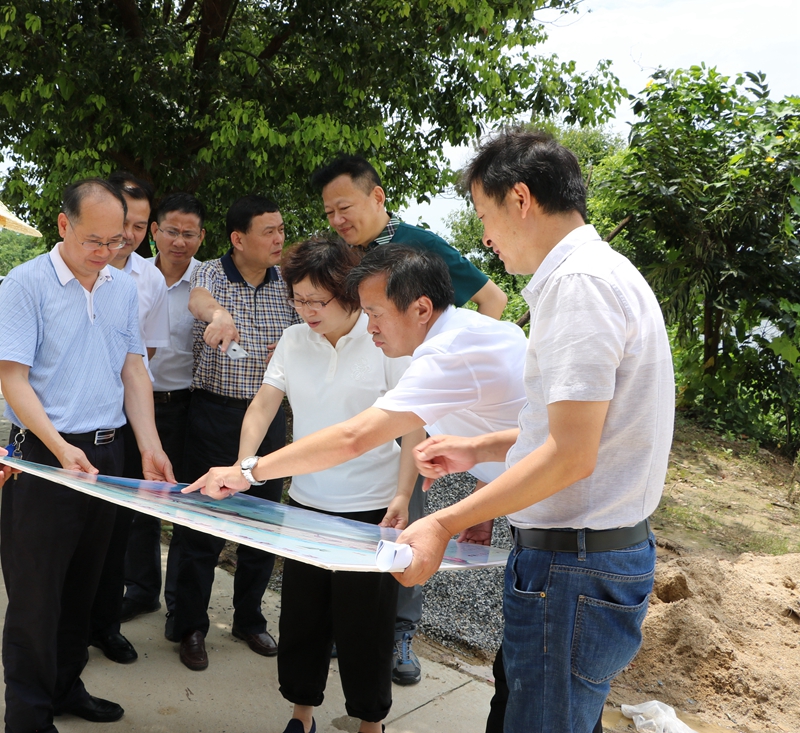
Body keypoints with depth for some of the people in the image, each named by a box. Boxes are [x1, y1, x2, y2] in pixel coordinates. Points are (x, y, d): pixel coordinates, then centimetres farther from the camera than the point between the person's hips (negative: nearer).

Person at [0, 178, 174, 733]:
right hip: (46, 456, -6)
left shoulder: (125, 288, 8)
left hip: (107, 452, 6)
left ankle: (66, 686, 33)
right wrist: (62, 448, -23)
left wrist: (150, 448, -1)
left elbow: (133, 371, 10)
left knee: (84, 583, 17)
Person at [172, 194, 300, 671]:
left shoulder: (287, 284, 5)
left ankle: (249, 618, 29)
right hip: (215, 413, -4)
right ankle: (192, 627, 17)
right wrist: (218, 313, -53)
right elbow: (198, 298, -30)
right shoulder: (211, 274, -6)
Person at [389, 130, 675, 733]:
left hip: (573, 567, -10)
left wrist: (446, 523, -18)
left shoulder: (578, 282, -19)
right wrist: (480, 448, 20)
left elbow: (570, 456, -24)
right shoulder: (604, 271, 14)